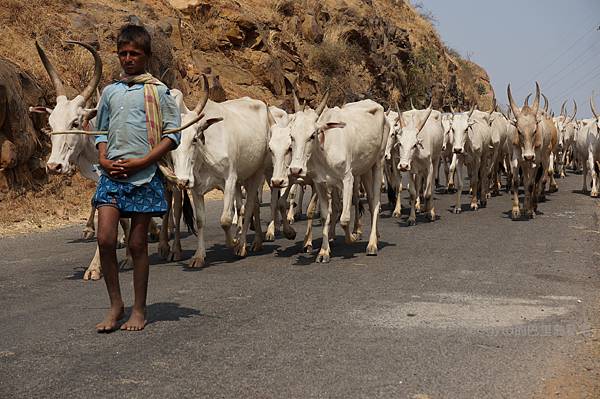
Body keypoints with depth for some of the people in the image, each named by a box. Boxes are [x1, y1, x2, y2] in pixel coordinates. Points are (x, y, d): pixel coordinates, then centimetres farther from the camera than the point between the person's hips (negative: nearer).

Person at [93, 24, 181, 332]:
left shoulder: (159, 91, 1)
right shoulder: (110, 92, 13)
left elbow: (173, 135, -3)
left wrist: (140, 162, -12)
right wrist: (103, 160, 0)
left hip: (145, 176, -3)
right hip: (111, 173, 3)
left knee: (138, 243, 3)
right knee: (105, 239, -7)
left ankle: (139, 310, 16)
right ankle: (116, 306, 9)